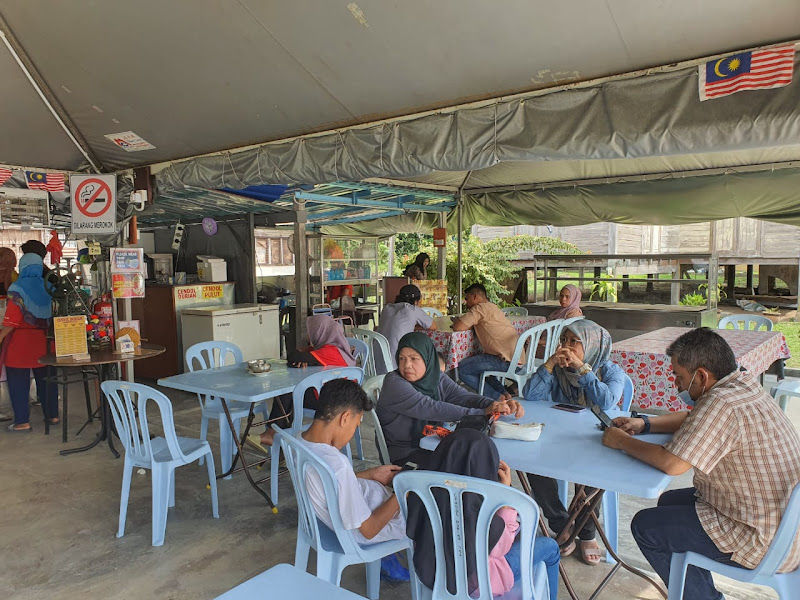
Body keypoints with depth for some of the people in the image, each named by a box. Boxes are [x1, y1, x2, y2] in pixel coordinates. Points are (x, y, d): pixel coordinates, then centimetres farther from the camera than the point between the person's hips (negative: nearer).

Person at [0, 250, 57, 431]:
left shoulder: (17, 288, -11)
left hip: (19, 342, -5)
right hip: (42, 341, 5)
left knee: (18, 381, 3)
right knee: (45, 378, 13)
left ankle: (22, 421, 6)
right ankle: (52, 414, 20)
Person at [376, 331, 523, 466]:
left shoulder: (436, 377, 2)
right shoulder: (394, 383, -19)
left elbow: (463, 396, -10)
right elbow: (433, 409, -28)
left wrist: (495, 404, -30)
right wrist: (483, 413, -32)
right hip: (402, 453, -6)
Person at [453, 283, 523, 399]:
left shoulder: (481, 307, -9)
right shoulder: (492, 307, 22)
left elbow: (458, 327, -14)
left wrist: (456, 321, 8)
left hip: (507, 360, -10)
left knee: (462, 369, -8)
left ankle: (499, 398, -3)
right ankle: (504, 393, 18)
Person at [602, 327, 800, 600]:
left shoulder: (722, 404, -29)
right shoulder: (743, 384, 2)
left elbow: (672, 463, -29)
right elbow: (695, 419, 18)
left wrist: (622, 441, -13)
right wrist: (643, 424, 7)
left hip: (764, 543, -10)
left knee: (646, 527, -4)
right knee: (669, 502, 21)